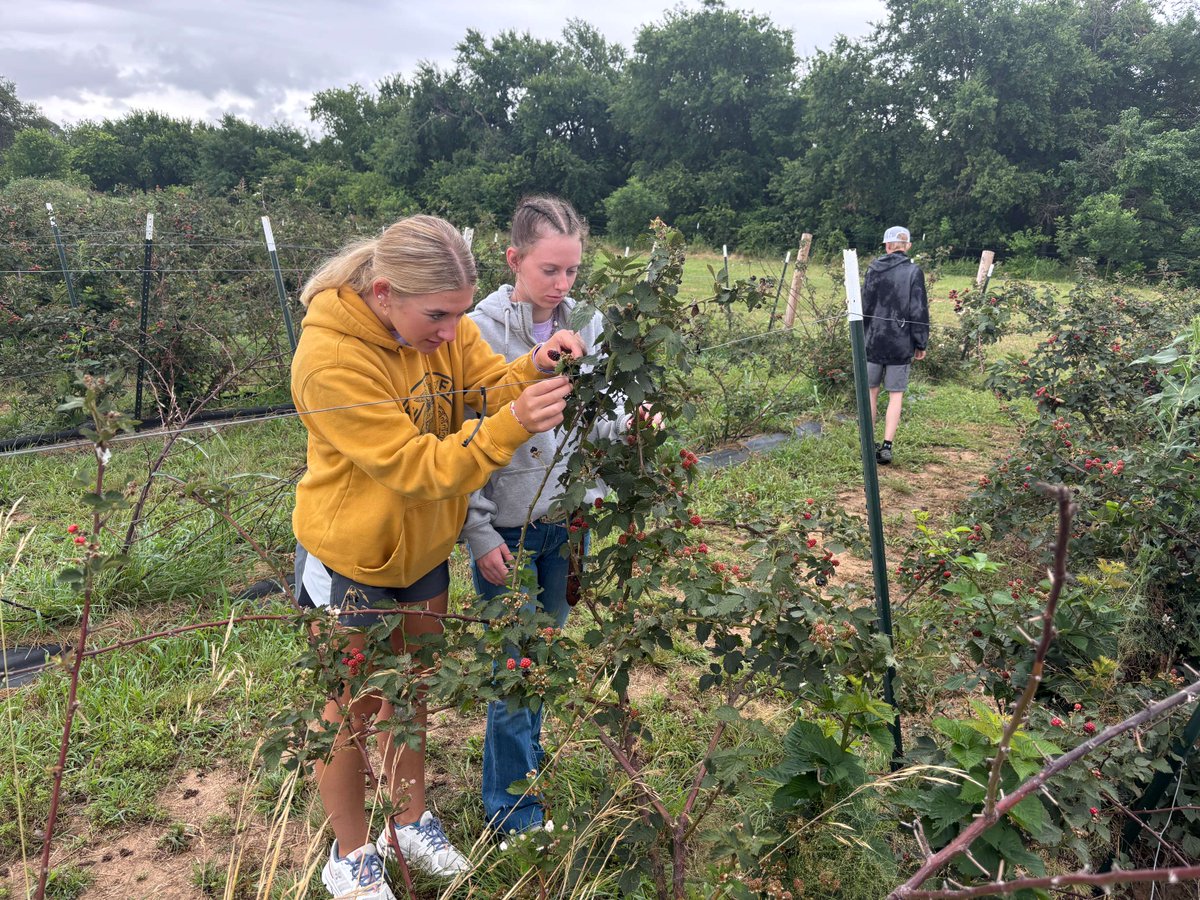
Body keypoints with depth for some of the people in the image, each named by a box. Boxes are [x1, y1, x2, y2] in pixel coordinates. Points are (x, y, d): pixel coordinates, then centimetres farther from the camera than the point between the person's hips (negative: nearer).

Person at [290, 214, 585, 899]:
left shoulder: (437, 320, -12)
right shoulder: (332, 359, -32)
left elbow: (490, 382, -14)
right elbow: (416, 467, -32)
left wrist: (535, 369, -35)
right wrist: (513, 424, -43)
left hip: (423, 548, 6)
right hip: (349, 561, -6)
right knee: (353, 709, 14)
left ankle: (411, 822, 46)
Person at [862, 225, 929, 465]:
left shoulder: (874, 269, -1)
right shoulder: (914, 271, -6)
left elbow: (865, 305, 3)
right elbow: (919, 311, -7)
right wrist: (921, 344, 2)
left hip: (874, 341, 2)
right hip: (901, 344, -2)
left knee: (871, 391, 13)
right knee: (896, 395, 5)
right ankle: (887, 445, 0)